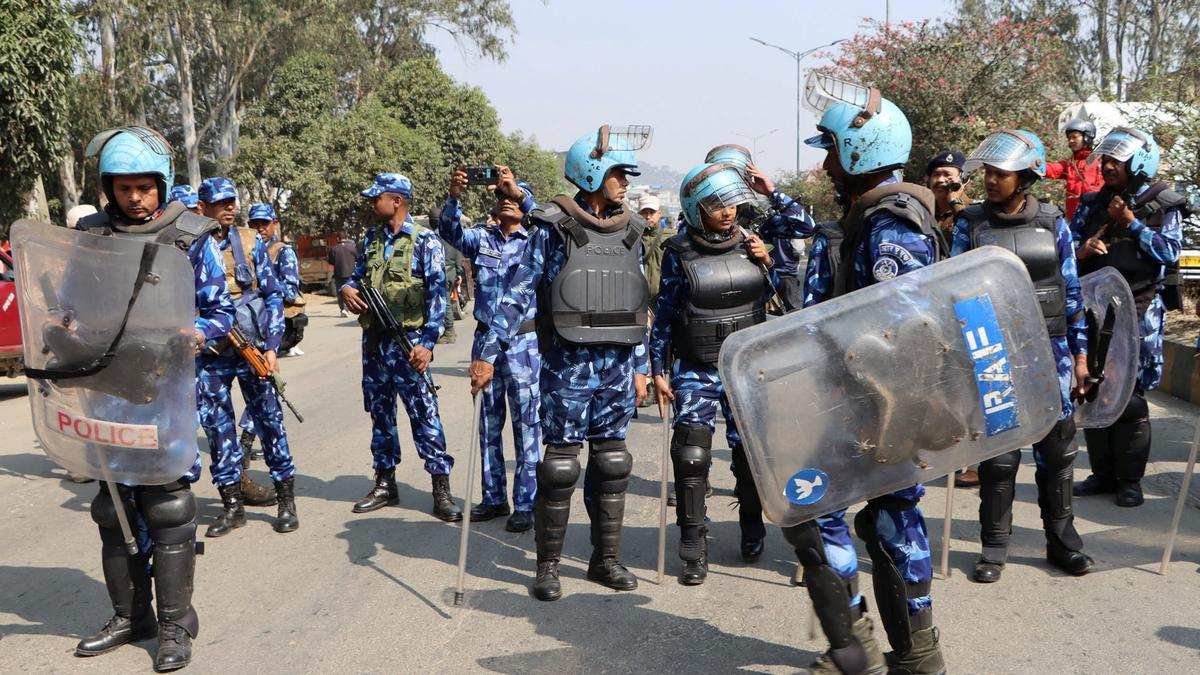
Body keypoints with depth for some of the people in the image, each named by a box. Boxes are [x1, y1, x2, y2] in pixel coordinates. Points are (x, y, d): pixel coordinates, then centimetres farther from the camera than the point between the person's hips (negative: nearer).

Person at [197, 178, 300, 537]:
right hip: (209, 354, 1)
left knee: (269, 420, 2)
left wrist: (271, 346, -5)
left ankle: (286, 498, 12)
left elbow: (273, 294, 2)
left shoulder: (250, 242, 2)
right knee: (217, 425, 4)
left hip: (252, 349, -1)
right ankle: (232, 503, 14)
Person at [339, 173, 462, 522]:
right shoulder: (371, 239, 12)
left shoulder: (425, 241, -6)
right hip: (373, 340, 7)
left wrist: (428, 343, -20)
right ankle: (385, 483, 23)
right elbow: (357, 275, 23)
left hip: (408, 342, -7)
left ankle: (441, 489, -1)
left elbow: (437, 295, -11)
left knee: (424, 415, -6)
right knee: (380, 413, 13)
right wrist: (347, 289, -3)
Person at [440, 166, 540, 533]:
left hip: (524, 340, -4)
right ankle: (493, 498, 21)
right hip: (486, 337, 4)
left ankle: (526, 504, 6)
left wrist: (520, 192, -34)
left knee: (527, 423, -1)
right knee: (488, 422, 11)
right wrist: (454, 197, -23)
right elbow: (450, 231, -6)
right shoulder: (482, 238, 9)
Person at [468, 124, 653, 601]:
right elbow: (519, 295, -6)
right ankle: (548, 565, 14)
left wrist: (640, 368, 14)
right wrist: (488, 353, -11)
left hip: (618, 367, 5)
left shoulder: (629, 232, 11)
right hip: (568, 365, -5)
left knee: (611, 464, 10)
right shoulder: (554, 229, -5)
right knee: (559, 467, 1)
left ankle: (606, 559, 23)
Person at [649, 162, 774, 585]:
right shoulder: (680, 253, -4)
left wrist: (767, 262, -4)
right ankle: (693, 552, 2)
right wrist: (658, 369, -2)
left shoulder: (751, 244, 3)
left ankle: (752, 531, 34)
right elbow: (663, 314, 0)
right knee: (691, 458, -7)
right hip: (696, 371, -2)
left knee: (751, 452, 10)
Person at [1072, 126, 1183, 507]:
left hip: (1138, 309, -5)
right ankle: (1103, 473, 20)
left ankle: (1130, 479, 7)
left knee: (1130, 396, -3)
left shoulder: (1162, 204, 0)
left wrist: (1132, 223, -13)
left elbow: (1170, 250, -11)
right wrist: (1082, 250, -12)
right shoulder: (1092, 204, 12)